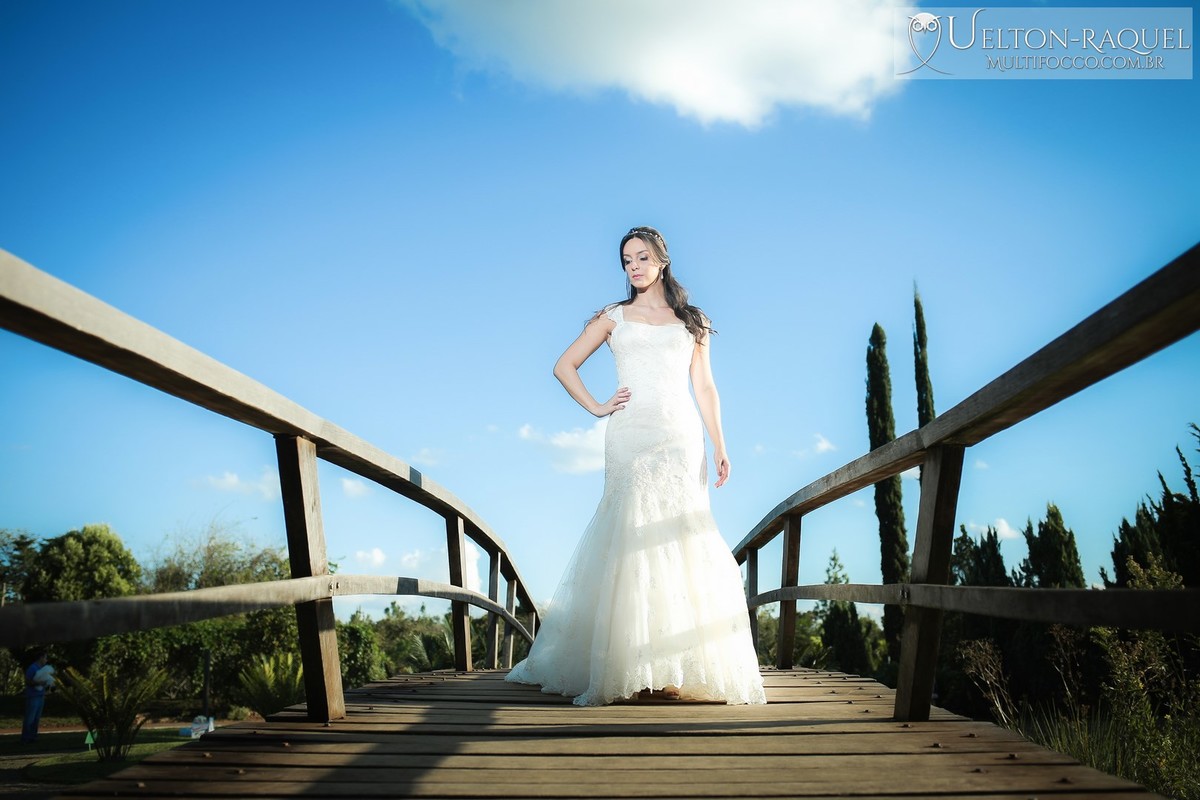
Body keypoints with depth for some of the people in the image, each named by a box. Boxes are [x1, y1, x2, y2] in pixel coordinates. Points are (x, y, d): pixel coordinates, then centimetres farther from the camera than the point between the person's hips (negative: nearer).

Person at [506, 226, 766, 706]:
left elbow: (704, 387, 13)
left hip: (681, 437, 1)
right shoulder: (614, 317, 13)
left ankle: (683, 665, 2)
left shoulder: (692, 322, 17)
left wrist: (720, 446, 4)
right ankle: (626, 664, -7)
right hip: (631, 437, -1)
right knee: (632, 535, -11)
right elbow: (564, 366, 14)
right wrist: (596, 408, 3)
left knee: (680, 537, -5)